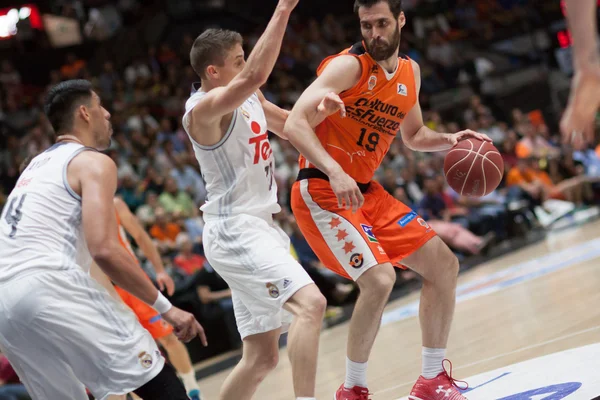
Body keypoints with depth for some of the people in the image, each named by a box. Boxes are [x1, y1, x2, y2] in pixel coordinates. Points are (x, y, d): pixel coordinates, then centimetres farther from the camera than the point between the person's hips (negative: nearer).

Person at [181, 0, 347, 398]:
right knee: (310, 303, -28)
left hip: (257, 228, 10)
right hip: (235, 230, -10)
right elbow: (255, 76, -33)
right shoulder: (204, 108, -15)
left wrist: (321, 111, 4)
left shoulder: (249, 98, 13)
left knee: (262, 356, 10)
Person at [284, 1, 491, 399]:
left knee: (444, 264, 8)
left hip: (367, 192, 8)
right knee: (380, 279, -25)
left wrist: (449, 140, 4)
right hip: (322, 193, -8)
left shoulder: (410, 72, 8)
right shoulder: (348, 66, -16)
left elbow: (413, 135, 24)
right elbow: (294, 124, -25)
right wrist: (335, 172, -37)